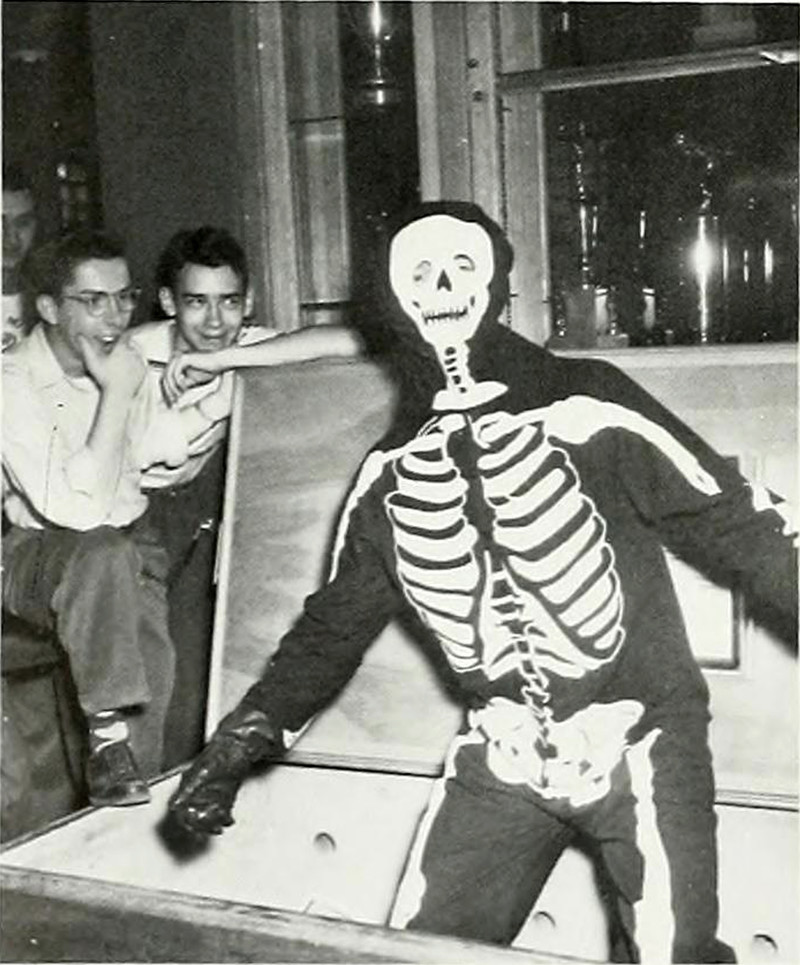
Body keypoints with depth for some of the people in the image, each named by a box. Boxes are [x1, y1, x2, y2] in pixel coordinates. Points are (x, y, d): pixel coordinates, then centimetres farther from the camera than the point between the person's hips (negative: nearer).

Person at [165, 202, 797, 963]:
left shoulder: (589, 408, -10)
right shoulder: (391, 473, 4)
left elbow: (735, 524, -9)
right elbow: (334, 623, 13)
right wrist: (238, 744, 9)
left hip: (637, 735, -3)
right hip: (501, 756, 4)